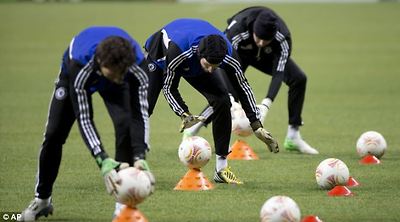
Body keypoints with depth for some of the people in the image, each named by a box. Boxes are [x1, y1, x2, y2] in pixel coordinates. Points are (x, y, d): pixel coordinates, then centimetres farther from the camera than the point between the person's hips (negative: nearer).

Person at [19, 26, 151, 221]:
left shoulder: (138, 66, -42)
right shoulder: (80, 66, -47)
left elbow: (140, 113, -40)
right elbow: (83, 118, -45)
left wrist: (139, 157, -53)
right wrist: (103, 161, -54)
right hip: (73, 74, -1)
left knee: (125, 124, -23)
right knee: (53, 134, -3)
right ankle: (42, 199, 21)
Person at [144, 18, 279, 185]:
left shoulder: (228, 55, -35)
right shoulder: (177, 51, -46)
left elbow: (242, 86, -20)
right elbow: (168, 88, -32)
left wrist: (257, 126, -22)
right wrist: (184, 114, -46)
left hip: (194, 68, 3)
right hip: (160, 57, -3)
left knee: (222, 101, -14)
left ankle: (221, 168, -8)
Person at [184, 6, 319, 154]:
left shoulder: (283, 38, -36)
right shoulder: (235, 32, -42)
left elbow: (278, 74, -37)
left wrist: (266, 105, -51)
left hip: (266, 56, 2)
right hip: (239, 53, -2)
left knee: (299, 79, -16)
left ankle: (293, 137, -7)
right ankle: (191, 132, -3)